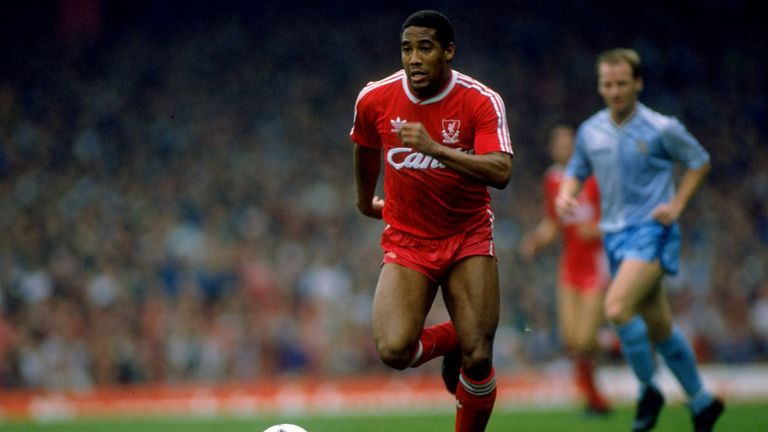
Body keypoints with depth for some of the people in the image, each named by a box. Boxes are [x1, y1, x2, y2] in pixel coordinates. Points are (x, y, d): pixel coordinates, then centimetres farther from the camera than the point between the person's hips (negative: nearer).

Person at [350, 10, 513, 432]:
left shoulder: (481, 102, -15)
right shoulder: (374, 100, -7)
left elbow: (500, 173, -29)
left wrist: (434, 148, -38)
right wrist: (366, 200, 30)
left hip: (468, 238, -1)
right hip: (406, 242, 1)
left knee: (478, 361, -11)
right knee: (393, 350, -21)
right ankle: (447, 341, 14)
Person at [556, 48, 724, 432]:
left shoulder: (662, 129, -8)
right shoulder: (590, 131, 5)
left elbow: (698, 161, 5)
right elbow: (577, 170, 19)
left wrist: (676, 205, -6)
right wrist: (565, 195, -3)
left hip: (652, 231, -6)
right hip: (615, 234, 6)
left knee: (617, 308, -25)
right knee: (659, 327, 11)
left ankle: (648, 389, -5)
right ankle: (701, 401, 27)